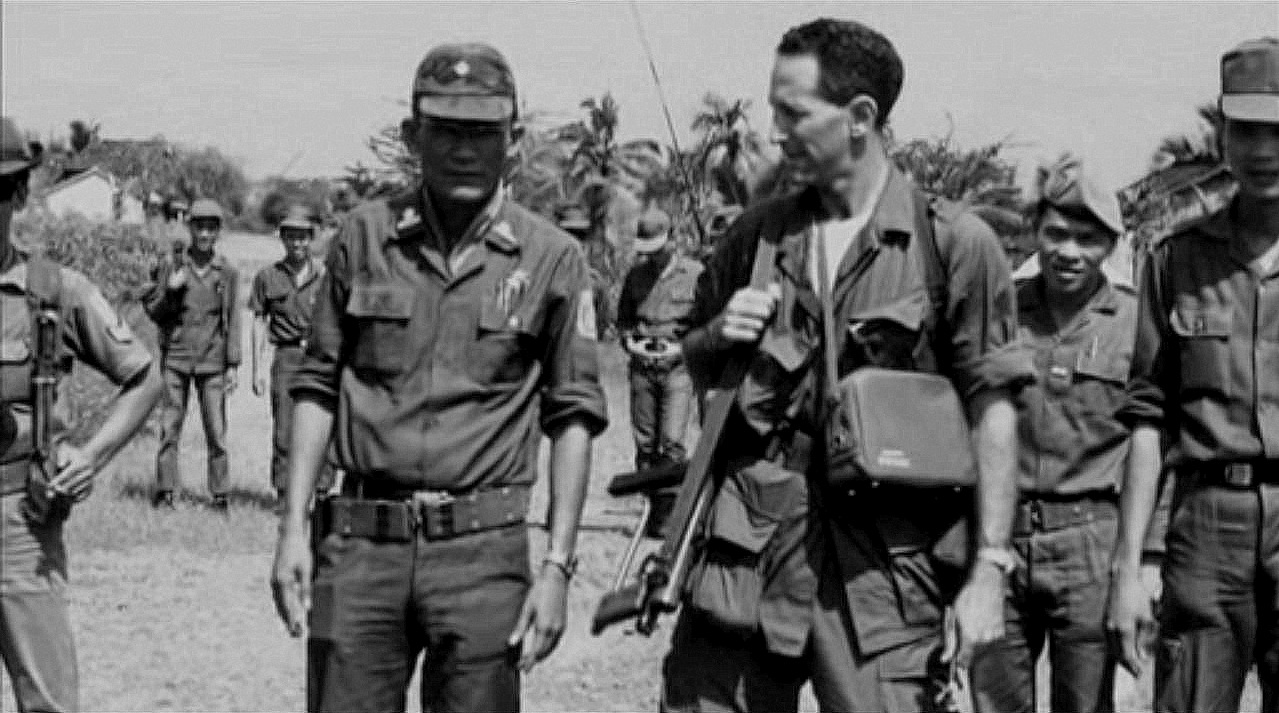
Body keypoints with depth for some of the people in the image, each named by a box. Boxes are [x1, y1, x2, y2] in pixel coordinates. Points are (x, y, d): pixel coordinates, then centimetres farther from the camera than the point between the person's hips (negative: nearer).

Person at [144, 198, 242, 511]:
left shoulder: (228, 273, 4)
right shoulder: (170, 267, 4)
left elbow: (233, 321, 5)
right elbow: (153, 312, 8)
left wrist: (233, 365, 0)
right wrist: (170, 291, -12)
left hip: (212, 362, 0)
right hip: (175, 358, 0)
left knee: (216, 430, -2)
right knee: (169, 427, -1)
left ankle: (220, 494, 4)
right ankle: (165, 491, 5)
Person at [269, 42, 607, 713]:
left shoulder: (552, 258, 1)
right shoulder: (365, 235, 5)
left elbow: (574, 417, 3)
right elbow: (317, 386, 10)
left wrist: (556, 567, -4)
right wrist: (292, 528, 2)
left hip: (481, 550, -1)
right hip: (361, 543, 1)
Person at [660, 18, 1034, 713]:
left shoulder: (954, 244, -2)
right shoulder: (758, 233, 11)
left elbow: (991, 414, -3)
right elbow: (696, 368, 24)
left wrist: (989, 567, -9)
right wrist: (718, 337, 0)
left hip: (882, 559, -3)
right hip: (748, 545, 4)